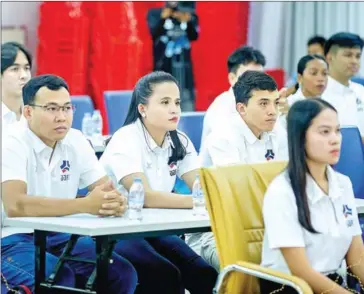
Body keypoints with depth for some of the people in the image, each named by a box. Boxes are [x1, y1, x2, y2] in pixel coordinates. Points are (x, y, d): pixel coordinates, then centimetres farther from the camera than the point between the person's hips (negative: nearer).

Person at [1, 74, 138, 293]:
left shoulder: (76, 141, 3)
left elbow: (107, 188, 1)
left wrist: (116, 201, -27)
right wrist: (85, 205, -39)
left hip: (61, 236, 7)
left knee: (123, 273, -13)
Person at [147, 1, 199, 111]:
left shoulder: (190, 16, 5)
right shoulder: (154, 14, 2)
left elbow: (194, 36, -6)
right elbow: (154, 33, -11)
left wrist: (187, 22, -24)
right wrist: (163, 19, -26)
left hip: (183, 64, 1)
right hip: (163, 64, -1)